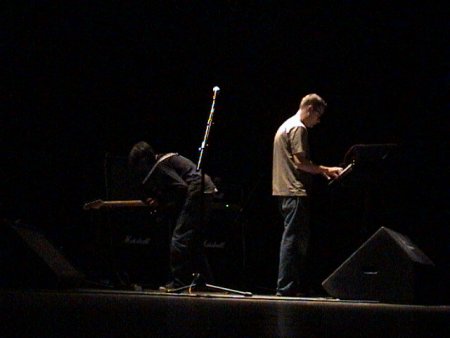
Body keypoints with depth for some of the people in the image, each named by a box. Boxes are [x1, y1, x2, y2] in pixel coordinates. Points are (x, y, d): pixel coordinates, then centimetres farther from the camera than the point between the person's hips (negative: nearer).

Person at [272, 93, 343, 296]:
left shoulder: (286, 126, 22)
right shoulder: (298, 128, -10)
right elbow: (300, 161, -17)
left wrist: (321, 170, 17)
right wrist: (325, 170, -10)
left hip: (284, 190, 11)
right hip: (294, 191, -11)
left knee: (299, 239, 12)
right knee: (293, 239, -9)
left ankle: (301, 286, 14)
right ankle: (286, 287, -9)